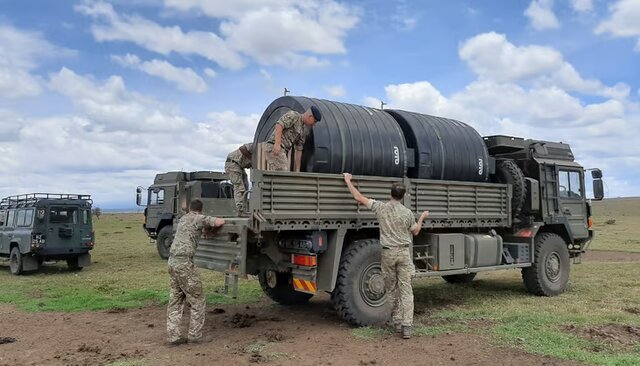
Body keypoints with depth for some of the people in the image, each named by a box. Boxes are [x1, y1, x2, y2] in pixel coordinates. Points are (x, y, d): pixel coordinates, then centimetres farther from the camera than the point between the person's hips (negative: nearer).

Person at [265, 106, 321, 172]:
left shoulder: (302, 131, 21)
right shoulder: (293, 115, -4)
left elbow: (298, 151, 20)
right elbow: (279, 125, -19)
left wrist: (297, 171, 16)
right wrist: (277, 144, -31)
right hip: (274, 148, -10)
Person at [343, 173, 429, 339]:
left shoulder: (380, 207, -5)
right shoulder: (407, 213, -4)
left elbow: (359, 198, -2)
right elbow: (415, 231, 12)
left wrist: (348, 180, 8)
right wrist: (422, 217, 29)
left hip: (388, 253, 1)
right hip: (404, 252, 0)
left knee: (391, 288, 15)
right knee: (406, 289, 1)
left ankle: (396, 321, 22)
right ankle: (406, 326, -2)